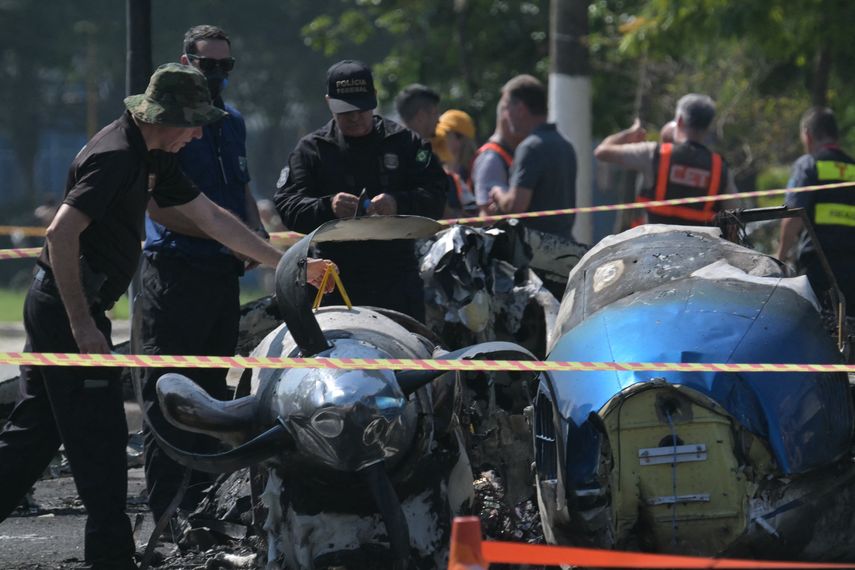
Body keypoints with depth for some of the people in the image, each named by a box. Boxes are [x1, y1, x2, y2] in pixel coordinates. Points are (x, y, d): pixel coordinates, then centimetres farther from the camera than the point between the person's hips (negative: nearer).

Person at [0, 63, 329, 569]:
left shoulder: (152, 158, 14)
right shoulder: (115, 156, -18)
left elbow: (211, 217, 20)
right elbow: (61, 233, -25)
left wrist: (286, 263, 19)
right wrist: (81, 326, -25)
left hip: (51, 306, 10)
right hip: (69, 308, -10)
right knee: (100, 438, -4)